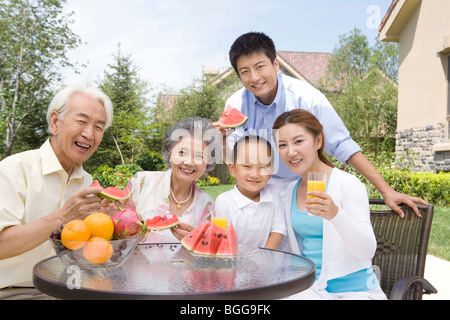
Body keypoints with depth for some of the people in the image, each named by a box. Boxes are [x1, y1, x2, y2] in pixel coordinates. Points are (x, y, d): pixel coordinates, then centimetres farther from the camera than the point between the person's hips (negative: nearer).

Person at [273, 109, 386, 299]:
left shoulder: (348, 184, -11)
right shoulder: (290, 191, 5)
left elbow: (368, 251, -18)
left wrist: (335, 214, -32)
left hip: (355, 289, -3)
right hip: (311, 288, 4)